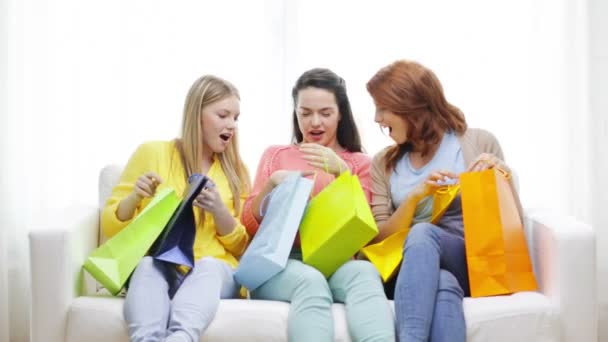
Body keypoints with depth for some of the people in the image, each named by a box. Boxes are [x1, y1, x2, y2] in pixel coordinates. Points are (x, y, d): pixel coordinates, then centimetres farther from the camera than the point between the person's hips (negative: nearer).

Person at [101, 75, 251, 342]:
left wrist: (219, 211, -7)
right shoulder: (152, 153, 10)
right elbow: (111, 226, 11)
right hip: (156, 266, 0)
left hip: (214, 269, 1)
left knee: (206, 267, -36)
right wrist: (135, 197, -10)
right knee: (148, 266, -36)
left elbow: (242, 248, 12)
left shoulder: (235, 170, 17)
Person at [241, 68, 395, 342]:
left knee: (364, 273, -37)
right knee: (310, 280, -38)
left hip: (336, 262, 1)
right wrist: (271, 184, -6)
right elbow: (249, 227, 13)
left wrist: (341, 173, -9)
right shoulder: (275, 155, 20)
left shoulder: (359, 162, 19)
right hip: (281, 262, 0)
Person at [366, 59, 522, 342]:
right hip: (410, 269, 2)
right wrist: (415, 196, -8)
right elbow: (380, 240, 8)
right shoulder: (383, 163, 16)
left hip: (476, 264, -1)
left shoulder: (479, 143, 7)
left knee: (423, 234, -35)